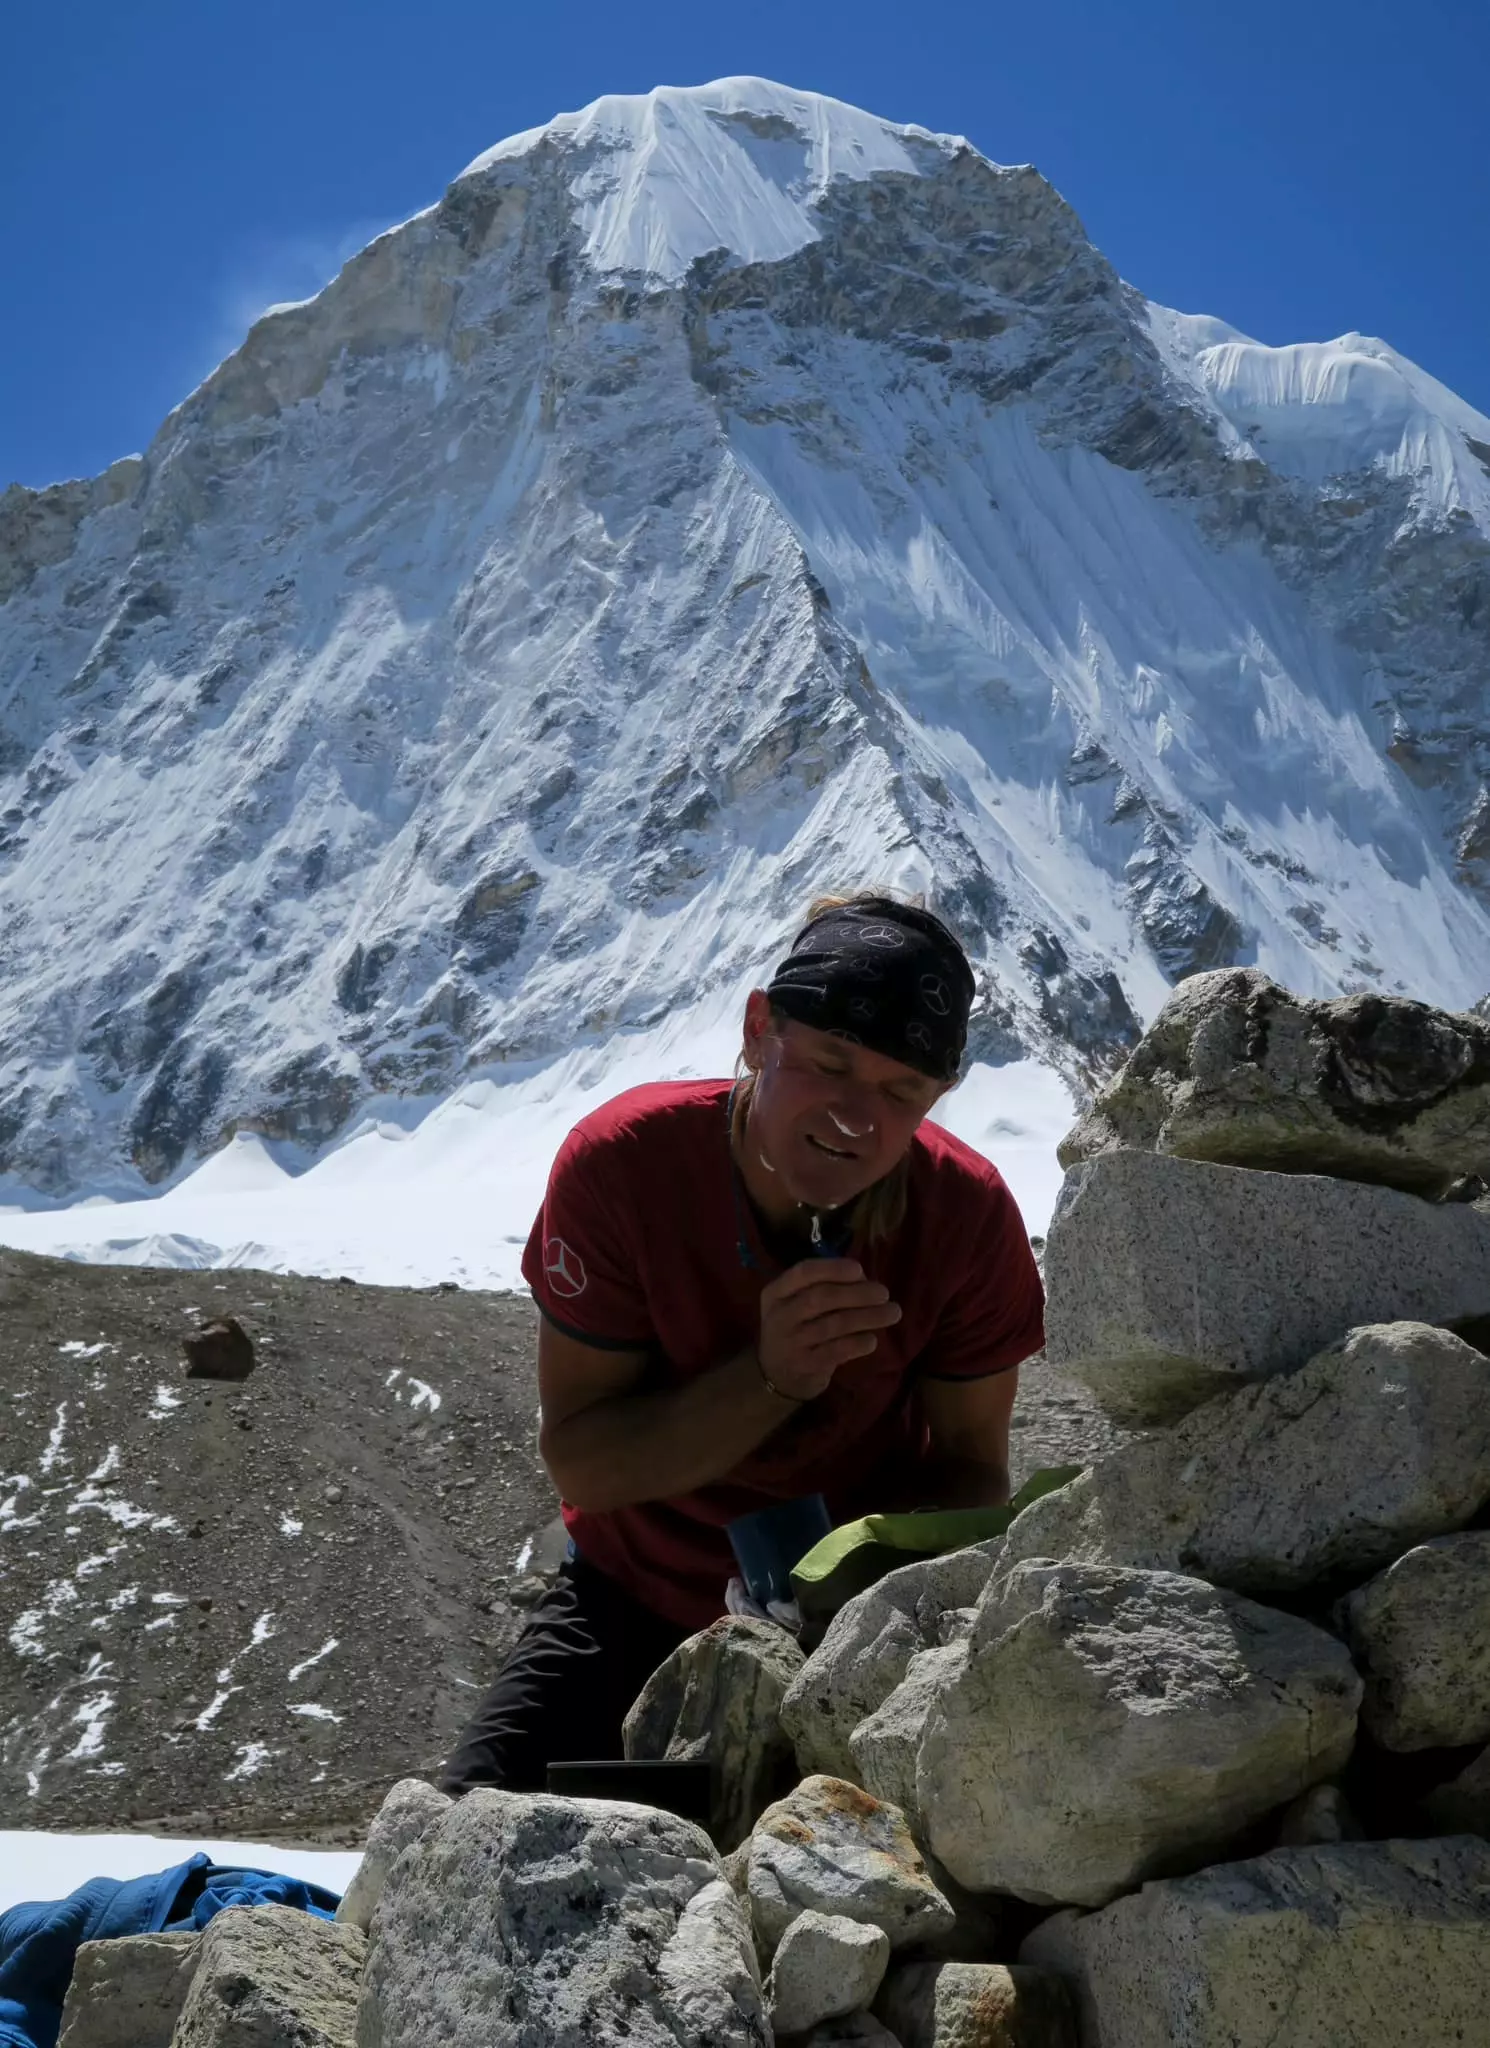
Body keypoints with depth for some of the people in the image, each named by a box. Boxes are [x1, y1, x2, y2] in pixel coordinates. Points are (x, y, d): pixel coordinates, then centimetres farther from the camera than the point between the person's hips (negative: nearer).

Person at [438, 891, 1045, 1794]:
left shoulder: (968, 1216, -22)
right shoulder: (621, 1162, -25)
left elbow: (971, 1470, -10)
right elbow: (579, 1464, -20)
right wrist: (771, 1379, -36)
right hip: (636, 1604, 0)